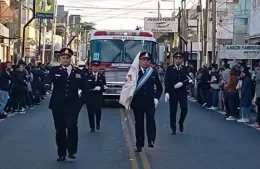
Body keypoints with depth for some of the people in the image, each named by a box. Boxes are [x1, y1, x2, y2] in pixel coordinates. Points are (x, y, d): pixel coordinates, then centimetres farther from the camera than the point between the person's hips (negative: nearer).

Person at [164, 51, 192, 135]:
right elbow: (167, 81, -6)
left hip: (182, 92, 2)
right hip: (172, 92, -1)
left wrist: (182, 83, -15)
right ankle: (173, 128, 14)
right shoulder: (169, 69, -1)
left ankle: (181, 123, 18)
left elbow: (189, 80, 4)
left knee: (184, 108, -10)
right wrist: (167, 92, -15)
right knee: (173, 110, 2)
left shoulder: (185, 69, 7)